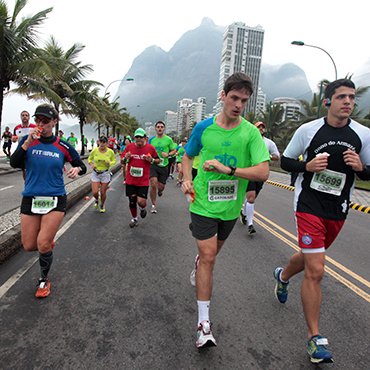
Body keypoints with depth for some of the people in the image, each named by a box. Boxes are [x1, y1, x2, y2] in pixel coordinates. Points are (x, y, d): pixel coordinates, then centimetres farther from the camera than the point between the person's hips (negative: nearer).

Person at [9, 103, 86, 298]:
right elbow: (14, 163, -9)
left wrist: (76, 169, -16)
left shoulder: (63, 146, -1)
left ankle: (44, 280, 21)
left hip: (55, 200, -2)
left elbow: (82, 166, 7)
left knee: (43, 245, -6)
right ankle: (49, 240, 43)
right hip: (30, 199, 2)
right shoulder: (28, 140, 2)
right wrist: (28, 142, -19)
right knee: (29, 246, 6)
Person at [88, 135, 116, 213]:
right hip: (95, 173, 1)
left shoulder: (110, 152, -7)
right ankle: (97, 199, 34)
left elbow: (114, 160, 7)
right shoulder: (94, 150, -6)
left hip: (105, 173, -1)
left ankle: (102, 206, 35)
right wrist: (91, 164, -10)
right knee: (95, 193, -4)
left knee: (103, 192, 7)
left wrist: (109, 163, -14)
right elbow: (89, 159, 10)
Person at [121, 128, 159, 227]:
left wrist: (152, 160, -13)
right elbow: (123, 163, 10)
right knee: (132, 200, 11)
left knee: (141, 202, -11)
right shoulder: (129, 146, 1)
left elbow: (158, 160, 8)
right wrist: (125, 158, -12)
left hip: (143, 181, -2)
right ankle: (134, 218, 35)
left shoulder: (150, 148, -4)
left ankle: (143, 208, 27)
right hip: (130, 180, 2)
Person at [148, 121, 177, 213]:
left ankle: (160, 191, 47)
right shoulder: (151, 139, 5)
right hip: (153, 164, 0)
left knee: (161, 186, 5)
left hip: (163, 165, 0)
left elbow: (174, 150, 5)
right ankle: (153, 205, 5)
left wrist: (168, 154, -14)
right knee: (153, 185, -14)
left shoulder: (168, 139, -1)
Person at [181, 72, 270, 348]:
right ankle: (204, 323, 6)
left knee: (212, 251, 23)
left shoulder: (251, 133, -8)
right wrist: (187, 180, -6)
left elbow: (263, 172, -17)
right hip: (203, 203, -2)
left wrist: (228, 169, -28)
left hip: (231, 207, 2)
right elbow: (188, 156, 12)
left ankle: (198, 267, 60)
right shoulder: (204, 127, -4)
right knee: (208, 256, -8)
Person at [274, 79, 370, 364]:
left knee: (311, 257, 23)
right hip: (309, 205, -4)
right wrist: (308, 166, -17)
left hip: (338, 211, 4)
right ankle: (315, 337, 9)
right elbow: (285, 161, 2)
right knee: (315, 270, -9)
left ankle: (283, 276, 56)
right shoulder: (308, 130, -6)